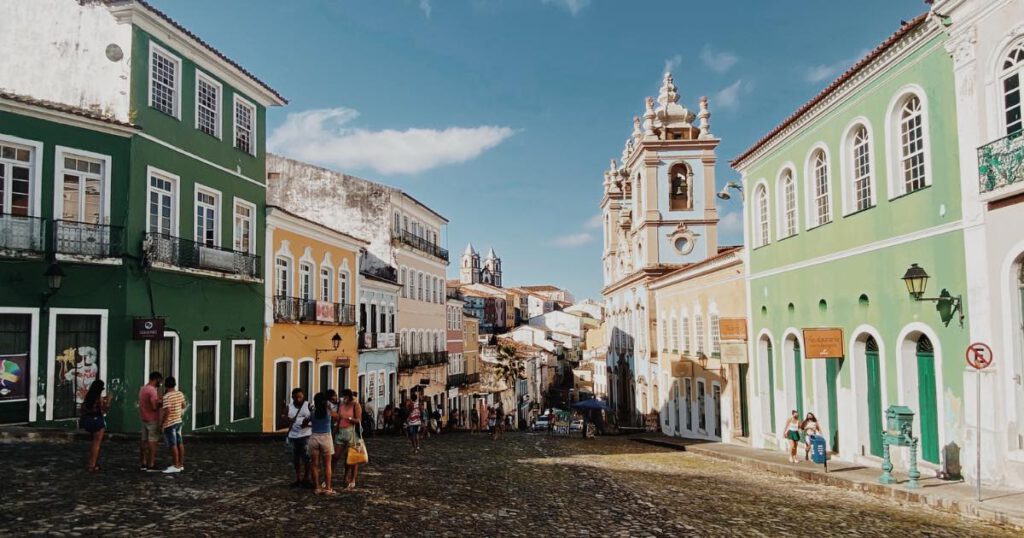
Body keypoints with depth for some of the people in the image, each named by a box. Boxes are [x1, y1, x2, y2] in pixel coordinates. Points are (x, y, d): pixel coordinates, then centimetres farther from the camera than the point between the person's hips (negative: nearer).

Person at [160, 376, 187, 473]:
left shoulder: (167, 397, -19)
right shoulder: (180, 394, 5)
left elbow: (167, 411, -25)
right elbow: (183, 406, 17)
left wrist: (161, 423, -14)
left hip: (169, 423, -8)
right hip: (178, 421, 8)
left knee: (172, 445, -4)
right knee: (179, 443, 11)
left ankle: (176, 466, -1)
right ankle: (181, 464, 17)